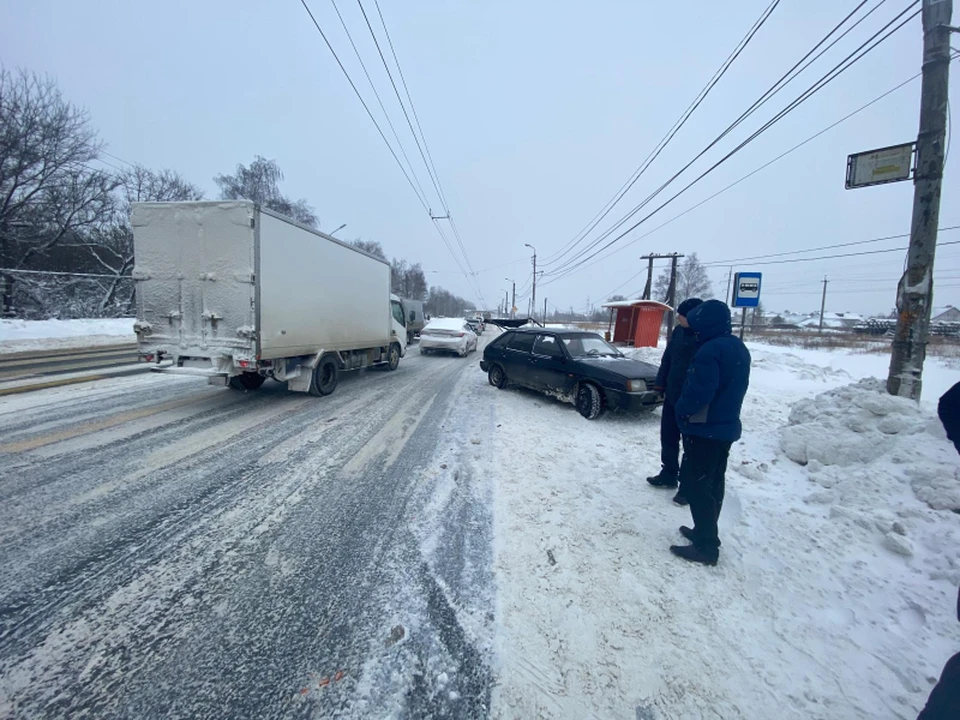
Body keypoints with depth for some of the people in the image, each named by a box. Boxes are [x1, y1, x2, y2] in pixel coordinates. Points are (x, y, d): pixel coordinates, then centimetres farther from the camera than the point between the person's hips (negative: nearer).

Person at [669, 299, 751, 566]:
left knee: (695, 483, 0)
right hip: (726, 427, 10)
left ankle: (706, 546, 7)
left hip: (705, 430, -10)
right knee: (712, 484, 17)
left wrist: (680, 409, -8)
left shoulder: (710, 350, -23)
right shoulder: (739, 348, 9)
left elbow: (698, 393, -26)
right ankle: (705, 533, 31)